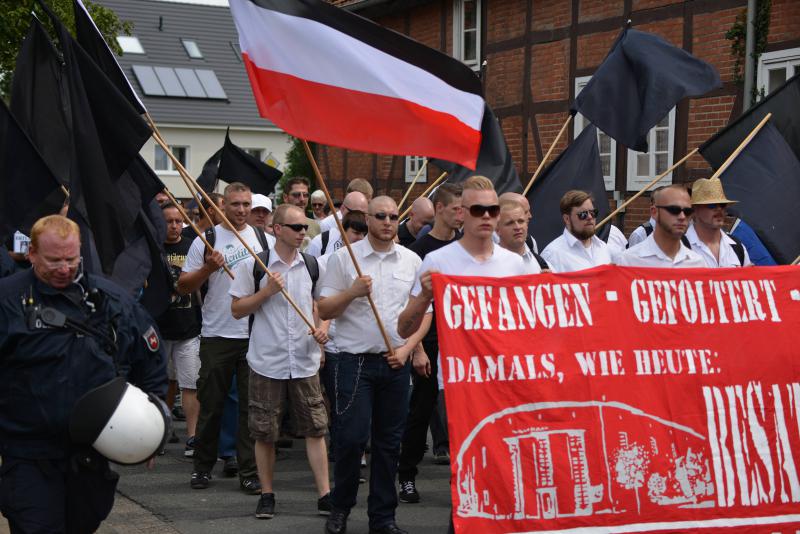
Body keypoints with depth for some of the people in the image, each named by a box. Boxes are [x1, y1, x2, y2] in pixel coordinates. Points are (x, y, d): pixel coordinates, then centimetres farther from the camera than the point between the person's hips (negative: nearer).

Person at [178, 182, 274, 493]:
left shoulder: (265, 240, 10)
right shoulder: (207, 240, 2)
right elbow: (183, 287, 2)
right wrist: (207, 269, -15)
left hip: (256, 335, 2)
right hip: (217, 336, -1)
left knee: (252, 406, 1)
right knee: (211, 404, 6)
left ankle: (249, 473, 7)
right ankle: (203, 467, 20)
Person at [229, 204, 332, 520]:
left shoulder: (312, 265, 6)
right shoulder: (253, 265, -4)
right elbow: (237, 310, -2)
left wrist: (322, 328, -2)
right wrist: (267, 291, -15)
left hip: (305, 361, 2)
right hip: (267, 362, -2)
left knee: (315, 428, 1)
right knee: (264, 433, 5)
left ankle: (325, 495, 4)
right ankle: (267, 495, 18)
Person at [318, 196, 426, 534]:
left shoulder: (412, 261, 8)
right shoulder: (344, 258, 0)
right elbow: (324, 310, 0)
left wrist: (407, 348, -3)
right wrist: (352, 292, -16)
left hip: (396, 363, 3)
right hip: (355, 361, -3)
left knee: (389, 442, 7)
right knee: (351, 438, -6)